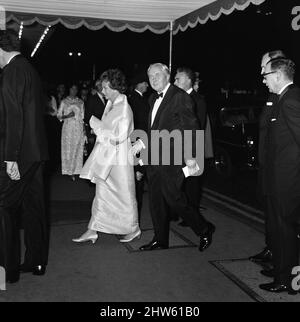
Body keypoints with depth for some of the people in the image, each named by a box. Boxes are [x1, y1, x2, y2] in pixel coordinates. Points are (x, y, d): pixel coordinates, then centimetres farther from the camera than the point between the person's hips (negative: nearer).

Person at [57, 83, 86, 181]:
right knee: (68, 150, -2)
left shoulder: (80, 102, 9)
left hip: (78, 128, 1)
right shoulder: (64, 101, 5)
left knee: (77, 150, -1)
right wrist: (67, 116, -14)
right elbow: (59, 115, 5)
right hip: (67, 128, -1)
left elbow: (83, 116, 10)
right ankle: (69, 171, 4)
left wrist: (84, 130, 3)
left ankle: (75, 171, 5)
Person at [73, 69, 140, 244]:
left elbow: (118, 138, -22)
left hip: (119, 160, -8)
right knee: (101, 194, 10)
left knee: (125, 195, 6)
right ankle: (92, 231, 16)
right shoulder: (111, 105, 9)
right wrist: (98, 127, 2)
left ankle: (134, 229, 23)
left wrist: (97, 126, -16)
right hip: (106, 157, 8)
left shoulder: (124, 109, -17)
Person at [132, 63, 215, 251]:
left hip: (172, 158, -8)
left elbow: (192, 128, -13)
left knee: (173, 197, -8)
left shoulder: (180, 97, -10)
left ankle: (205, 230, 11)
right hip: (155, 158, 8)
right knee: (156, 200, 11)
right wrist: (143, 142, 10)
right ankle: (160, 240, 24)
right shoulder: (153, 99, 16)